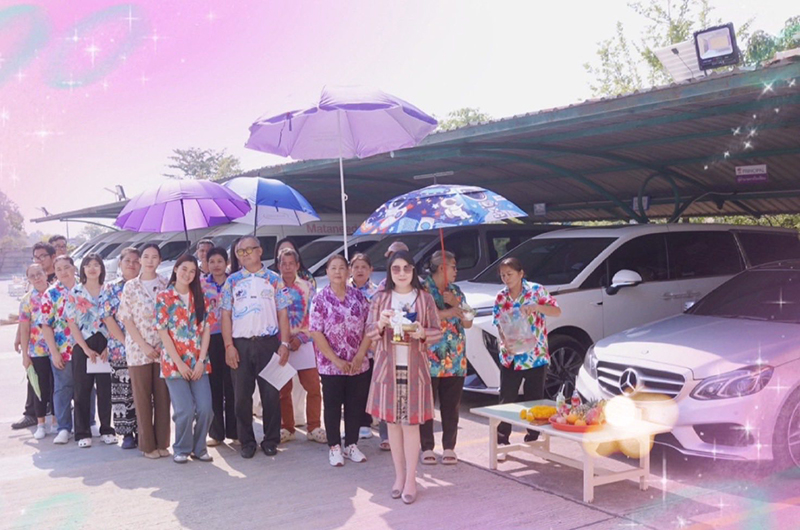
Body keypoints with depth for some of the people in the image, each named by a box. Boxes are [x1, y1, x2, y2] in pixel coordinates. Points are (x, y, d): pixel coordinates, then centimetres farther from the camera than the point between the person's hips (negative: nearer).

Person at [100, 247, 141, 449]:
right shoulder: (110, 288, 6)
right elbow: (108, 318, -2)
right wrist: (125, 342, -11)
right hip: (120, 348, -1)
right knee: (122, 391, 1)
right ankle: (127, 433, 11)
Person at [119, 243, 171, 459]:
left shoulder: (166, 286, 6)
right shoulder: (130, 286, 3)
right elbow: (126, 319, -1)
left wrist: (164, 345, -6)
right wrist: (144, 345, -10)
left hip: (163, 349, 1)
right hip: (138, 349, -1)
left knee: (163, 396, 4)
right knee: (142, 398, 3)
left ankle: (162, 443, 13)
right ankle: (147, 445, 12)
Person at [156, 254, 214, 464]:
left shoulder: (200, 298, 10)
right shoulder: (163, 297, 0)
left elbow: (206, 329, 6)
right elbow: (163, 332, -5)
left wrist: (201, 361, -5)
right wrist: (179, 363, -10)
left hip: (198, 362, 3)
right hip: (174, 362, -3)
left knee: (205, 409, -5)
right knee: (185, 410, -9)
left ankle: (199, 448, 15)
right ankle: (181, 450, 13)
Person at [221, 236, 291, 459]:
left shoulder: (274, 279, 7)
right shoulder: (232, 281, 8)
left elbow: (282, 314, 5)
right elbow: (226, 315, 4)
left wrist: (284, 344, -4)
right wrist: (229, 346, -5)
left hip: (268, 342, -1)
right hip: (241, 344, 1)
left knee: (271, 394, 2)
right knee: (242, 395, 5)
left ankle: (270, 441, 14)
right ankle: (247, 442, 16)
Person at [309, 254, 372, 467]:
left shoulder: (358, 296, 3)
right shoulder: (320, 299, -5)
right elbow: (316, 333, -10)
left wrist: (360, 355, -8)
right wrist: (335, 360, -15)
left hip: (358, 364, 3)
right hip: (331, 365, -3)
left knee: (356, 405, 9)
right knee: (332, 406, 6)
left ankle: (352, 445, 23)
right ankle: (334, 448, 19)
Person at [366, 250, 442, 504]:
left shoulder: (424, 299, 2)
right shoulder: (381, 299, 6)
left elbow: (437, 331, 3)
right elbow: (369, 332, 5)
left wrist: (423, 333, -17)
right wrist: (380, 324, -16)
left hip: (414, 368, -2)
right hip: (387, 367, 2)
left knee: (411, 423, -2)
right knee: (392, 422, 7)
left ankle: (410, 480, 5)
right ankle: (399, 475, 20)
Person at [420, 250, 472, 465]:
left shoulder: (456, 291, 15)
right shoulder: (422, 289, -3)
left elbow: (468, 323, 11)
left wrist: (455, 304, -5)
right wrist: (447, 312, -14)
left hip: (455, 360, 5)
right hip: (429, 359, -5)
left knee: (451, 406, 6)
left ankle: (449, 447, 16)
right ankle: (427, 448, 11)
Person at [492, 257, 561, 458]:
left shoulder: (536, 290, -5)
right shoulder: (501, 297, 4)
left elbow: (557, 311, -9)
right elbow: (499, 325, 5)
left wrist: (536, 306, -25)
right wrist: (504, 341, -15)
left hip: (536, 356, -2)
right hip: (510, 357, 2)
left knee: (534, 401, 7)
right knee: (506, 401, 2)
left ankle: (532, 440, 21)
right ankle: (502, 442, 9)